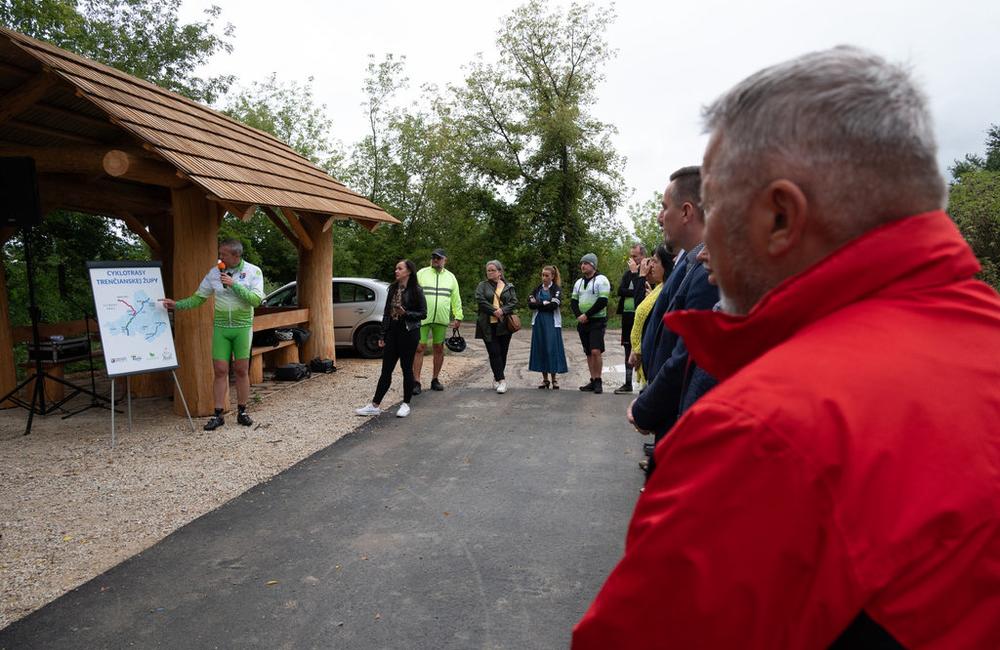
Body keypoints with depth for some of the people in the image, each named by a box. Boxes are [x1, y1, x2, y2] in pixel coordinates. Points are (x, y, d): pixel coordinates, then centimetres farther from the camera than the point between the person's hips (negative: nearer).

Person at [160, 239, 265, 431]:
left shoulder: (253, 271, -5)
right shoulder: (214, 273, 2)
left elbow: (256, 300, -15)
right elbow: (198, 298, 8)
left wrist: (234, 285, -20)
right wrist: (177, 304, -4)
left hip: (243, 327, -2)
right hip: (220, 328, 2)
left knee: (241, 370, 4)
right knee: (220, 371, 0)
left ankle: (242, 412, 16)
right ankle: (218, 415, 7)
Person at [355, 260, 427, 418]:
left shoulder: (416, 290, -6)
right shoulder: (393, 289, 11)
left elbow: (423, 314, -6)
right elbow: (386, 313, 13)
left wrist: (405, 313, -19)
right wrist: (382, 335, 10)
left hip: (409, 333, -5)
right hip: (392, 333, 5)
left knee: (407, 368, 4)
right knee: (386, 370, 6)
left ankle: (406, 404, 16)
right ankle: (375, 405, 9)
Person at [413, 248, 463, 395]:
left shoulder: (450, 277, 12)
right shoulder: (421, 273, 4)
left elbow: (456, 299, 12)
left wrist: (458, 317, 6)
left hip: (441, 320, 3)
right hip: (422, 318, -3)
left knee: (439, 348, 8)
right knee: (419, 348, -5)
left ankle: (435, 379, 20)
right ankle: (416, 382, -1)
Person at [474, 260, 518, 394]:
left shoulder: (508, 286, 11)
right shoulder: (482, 285, 8)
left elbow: (514, 301, 1)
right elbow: (480, 300, -7)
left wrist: (503, 310, -15)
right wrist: (494, 311, -15)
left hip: (504, 325, 2)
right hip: (488, 325, -1)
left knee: (502, 352, 5)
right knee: (494, 352, -6)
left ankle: (497, 378, 20)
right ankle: (501, 379, -5)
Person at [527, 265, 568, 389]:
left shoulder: (557, 289, 0)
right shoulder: (537, 289, 11)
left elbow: (554, 305, -15)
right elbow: (530, 304, -1)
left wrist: (538, 303, -8)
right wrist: (545, 303, -11)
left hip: (552, 323, -3)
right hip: (538, 322, 4)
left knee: (552, 349, -3)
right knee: (540, 349, 3)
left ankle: (554, 379, 7)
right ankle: (545, 379, 11)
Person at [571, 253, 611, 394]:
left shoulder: (601, 280, -7)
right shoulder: (579, 282, 15)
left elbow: (602, 301, -15)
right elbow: (573, 301, 14)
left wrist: (587, 315, -16)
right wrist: (578, 315, -5)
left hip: (597, 321, -7)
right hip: (582, 322, 7)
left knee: (596, 351, -16)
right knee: (588, 353, 9)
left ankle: (598, 381, -5)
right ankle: (593, 381, 16)